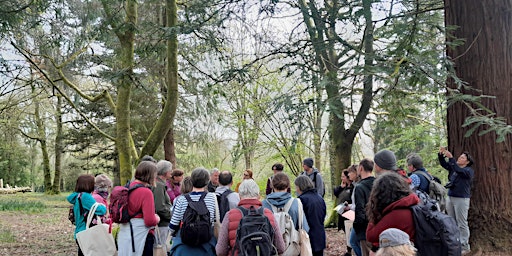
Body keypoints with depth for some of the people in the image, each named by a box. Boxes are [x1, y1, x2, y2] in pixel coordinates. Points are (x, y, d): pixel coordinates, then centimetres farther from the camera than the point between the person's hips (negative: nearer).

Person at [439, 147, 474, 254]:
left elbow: (458, 170, -23)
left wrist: (451, 157, -28)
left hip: (461, 199, -7)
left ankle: (465, 247, 5)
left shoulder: (469, 171, -7)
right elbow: (443, 164, 8)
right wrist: (441, 154, -10)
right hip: (450, 197, 7)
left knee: (462, 224, -2)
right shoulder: (453, 168, 12)